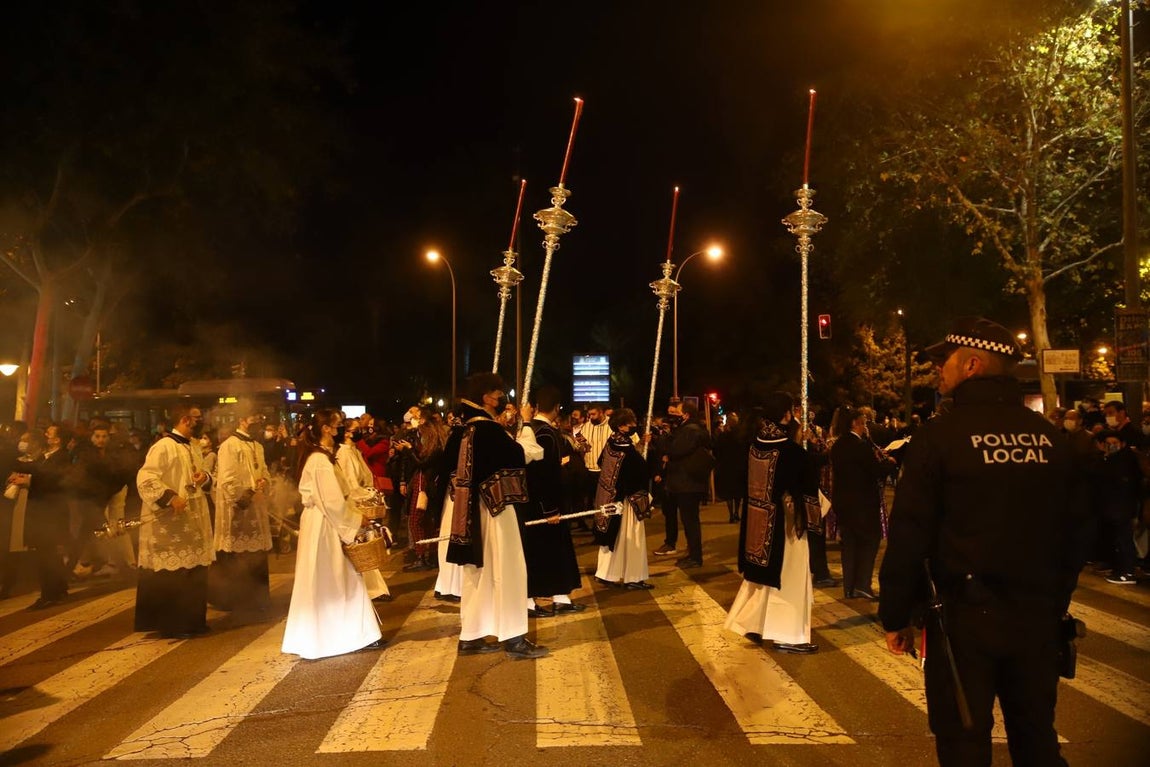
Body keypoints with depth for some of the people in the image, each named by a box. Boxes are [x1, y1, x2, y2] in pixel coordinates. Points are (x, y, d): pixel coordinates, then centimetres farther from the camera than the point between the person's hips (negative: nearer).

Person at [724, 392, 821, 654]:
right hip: (784, 520, -6)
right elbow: (808, 486, -14)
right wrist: (810, 515, 1)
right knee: (787, 576, 5)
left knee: (762, 572, 20)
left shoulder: (755, 445, -2)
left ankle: (752, 623, 29)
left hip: (757, 519, 7)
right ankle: (788, 635, 13)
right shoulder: (792, 449, -21)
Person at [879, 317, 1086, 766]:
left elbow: (908, 535, -14)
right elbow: (1073, 529, 9)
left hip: (964, 616, -5)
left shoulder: (941, 434, -13)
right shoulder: (1050, 436, 2)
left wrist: (895, 616, -4)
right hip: (1038, 616, 5)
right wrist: (1056, 602, 21)